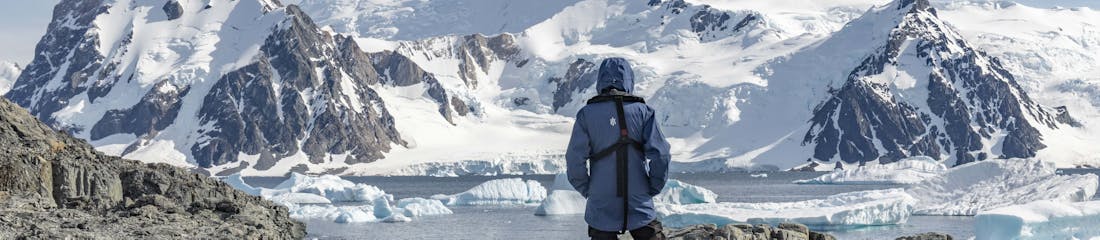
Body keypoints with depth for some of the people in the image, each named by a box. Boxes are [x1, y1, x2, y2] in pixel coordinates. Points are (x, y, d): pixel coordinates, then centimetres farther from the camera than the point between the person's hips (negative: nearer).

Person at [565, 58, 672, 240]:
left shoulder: (587, 115, -3)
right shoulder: (642, 111, -3)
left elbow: (575, 159, -7)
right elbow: (660, 154, -8)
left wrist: (586, 190, 8)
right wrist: (653, 188, 6)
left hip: (601, 206, 0)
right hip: (640, 206, 0)